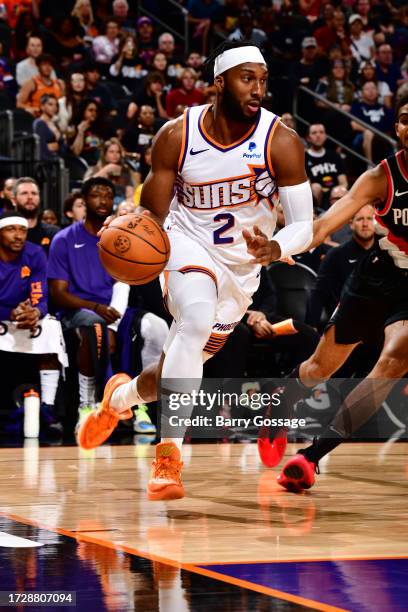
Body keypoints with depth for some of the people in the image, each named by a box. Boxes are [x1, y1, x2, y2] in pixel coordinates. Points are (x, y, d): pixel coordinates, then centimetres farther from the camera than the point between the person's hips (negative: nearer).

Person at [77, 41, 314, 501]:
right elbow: (153, 214, -4)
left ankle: (122, 395, 47)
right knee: (197, 320, -33)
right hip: (189, 245, -2)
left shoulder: (281, 142, -17)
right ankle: (169, 456, -28)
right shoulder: (177, 136, -14)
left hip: (241, 265, 2)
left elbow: (304, 227, -17)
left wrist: (273, 248, -39)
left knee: (182, 365, 12)